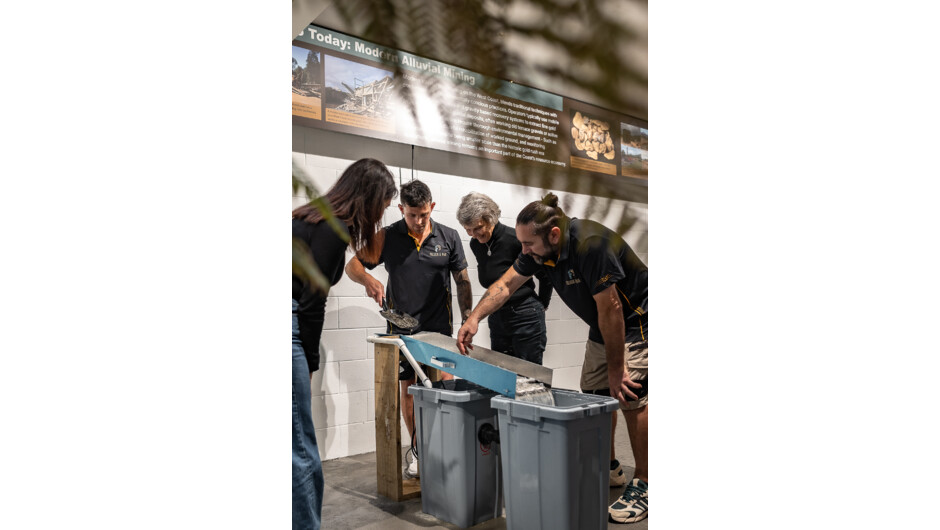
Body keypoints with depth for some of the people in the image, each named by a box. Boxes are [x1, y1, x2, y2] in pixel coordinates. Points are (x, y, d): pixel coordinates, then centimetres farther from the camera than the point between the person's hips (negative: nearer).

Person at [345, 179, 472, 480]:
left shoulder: (449, 237, 2)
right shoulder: (388, 237, 1)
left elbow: (462, 282, 8)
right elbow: (353, 265, 4)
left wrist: (467, 320, 2)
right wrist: (368, 279, -19)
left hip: (439, 327, 0)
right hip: (402, 328, 1)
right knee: (409, 388, 7)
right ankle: (416, 449, 24)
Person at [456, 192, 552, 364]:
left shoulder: (515, 239, -18)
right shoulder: (475, 244, 4)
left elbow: (545, 275, -7)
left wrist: (542, 304, 4)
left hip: (525, 317, -7)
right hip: (496, 317, 7)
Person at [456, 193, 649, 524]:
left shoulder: (591, 245, -34)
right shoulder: (540, 249, -9)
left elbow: (610, 308, -30)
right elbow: (507, 283, -1)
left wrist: (616, 367, -22)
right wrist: (474, 318, -14)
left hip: (635, 321, -8)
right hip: (602, 326, 8)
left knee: (629, 395, -11)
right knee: (595, 394, 8)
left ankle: (643, 485, 0)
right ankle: (606, 466, 25)